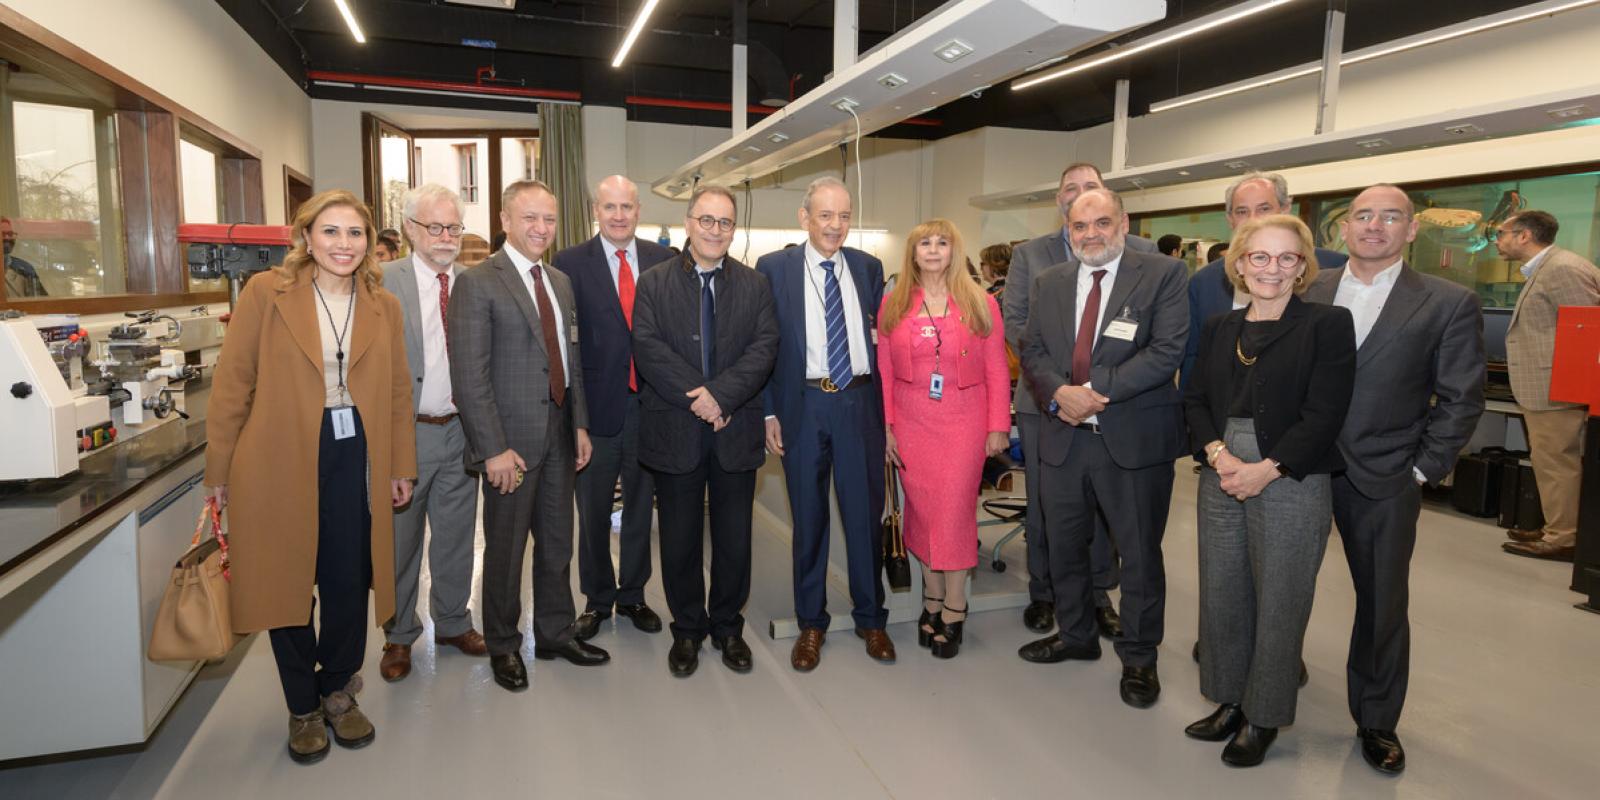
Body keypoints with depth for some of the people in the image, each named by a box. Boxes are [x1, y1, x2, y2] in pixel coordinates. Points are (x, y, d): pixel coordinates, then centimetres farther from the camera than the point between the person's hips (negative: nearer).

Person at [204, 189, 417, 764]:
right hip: (280, 462, -2)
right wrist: (220, 470, -2)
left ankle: (338, 692, 31)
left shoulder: (384, 307, 6)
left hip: (354, 458, 2)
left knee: (349, 582, 9)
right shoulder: (265, 292, -4)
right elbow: (232, 384, -2)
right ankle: (303, 707, 28)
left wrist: (401, 466, 9)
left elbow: (396, 392, 9)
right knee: (288, 583, 10)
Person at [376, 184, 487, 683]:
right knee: (399, 539, 11)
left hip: (460, 431, 3)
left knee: (457, 535, 15)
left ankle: (452, 622, 34)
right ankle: (399, 635, 29)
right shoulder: (383, 282, -6)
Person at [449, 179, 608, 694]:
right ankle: (503, 647, 27)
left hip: (559, 438, 6)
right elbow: (469, 376, -15)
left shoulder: (561, 283, 12)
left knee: (558, 543, 16)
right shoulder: (477, 283, -10)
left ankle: (555, 634, 33)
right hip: (512, 442, -6)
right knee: (506, 549, 8)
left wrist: (580, 424, 8)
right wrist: (494, 449, -18)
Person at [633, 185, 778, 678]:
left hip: (736, 431, 1)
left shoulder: (755, 286, 7)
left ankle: (728, 627, 29)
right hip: (675, 433, -1)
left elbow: (764, 348, -5)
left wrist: (721, 395, -19)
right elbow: (648, 348, -8)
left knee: (734, 538, 11)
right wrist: (696, 396, -18)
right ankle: (687, 629, 28)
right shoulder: (654, 284, 3)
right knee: (680, 539, 10)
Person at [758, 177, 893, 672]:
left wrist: (886, 405, 5)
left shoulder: (869, 268, 8)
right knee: (808, 518, 10)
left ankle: (870, 618, 27)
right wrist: (769, 412, -3)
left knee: (866, 513, 9)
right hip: (803, 405, -1)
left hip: (860, 403, 2)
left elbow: (882, 335, 11)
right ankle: (811, 622, 26)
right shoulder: (773, 269, 0)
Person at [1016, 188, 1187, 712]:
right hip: (1063, 436, 5)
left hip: (1135, 438, -4)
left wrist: (1094, 389, -19)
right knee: (1063, 546, 17)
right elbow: (1032, 349, 6)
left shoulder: (1163, 275, -5)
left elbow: (1166, 350, -15)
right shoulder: (1049, 283, 10)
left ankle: (1139, 658, 27)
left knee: (1140, 554, 8)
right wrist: (1059, 393, -14)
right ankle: (1075, 635, 39)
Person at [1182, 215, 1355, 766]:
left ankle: (1263, 718, 23)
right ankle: (1230, 702, 30)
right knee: (1221, 597, 11)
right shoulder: (1219, 328, 12)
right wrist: (1219, 454, -9)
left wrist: (1266, 470, -17)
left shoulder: (1328, 324, -3)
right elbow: (1196, 400, 8)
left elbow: (1324, 415, -10)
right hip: (1221, 480, 5)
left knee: (1278, 605, 6)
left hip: (1291, 486, -4)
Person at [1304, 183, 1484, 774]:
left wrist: (1423, 471, -6)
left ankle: (1375, 720, 29)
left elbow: (1460, 398, -2)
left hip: (1385, 482, -1)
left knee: (1384, 603, 10)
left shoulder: (1449, 304, -4)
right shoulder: (1314, 291, 4)